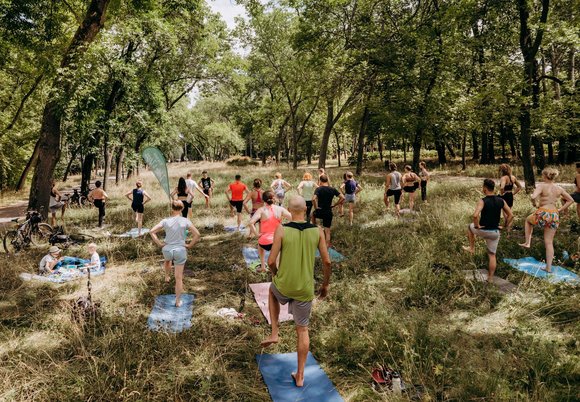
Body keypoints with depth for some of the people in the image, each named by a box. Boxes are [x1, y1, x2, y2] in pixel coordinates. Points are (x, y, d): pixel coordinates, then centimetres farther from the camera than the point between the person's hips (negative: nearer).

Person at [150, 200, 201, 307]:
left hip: (167, 249, 1)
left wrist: (160, 244, -1)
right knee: (178, 277, 9)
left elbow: (152, 232, -7)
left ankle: (167, 276, 54)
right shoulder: (185, 221, -9)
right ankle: (178, 301, 16)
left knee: (167, 259, 42)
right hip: (180, 250, -1)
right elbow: (197, 234, -11)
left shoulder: (166, 221, -5)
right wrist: (190, 245, -1)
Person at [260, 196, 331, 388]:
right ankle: (300, 376, 25)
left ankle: (274, 334, 27)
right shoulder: (317, 231, -5)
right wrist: (326, 284, 15)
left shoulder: (281, 229, -12)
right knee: (302, 330, 18)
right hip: (305, 290, 2)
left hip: (284, 286, -1)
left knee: (272, 290, 36)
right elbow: (327, 261, -1)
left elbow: (271, 261, -12)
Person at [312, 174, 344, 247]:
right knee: (327, 231, 11)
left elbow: (313, 199, -29)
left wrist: (316, 207, -14)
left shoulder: (318, 189, -13)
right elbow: (342, 198, -5)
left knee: (313, 214, 35)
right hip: (328, 213, 2)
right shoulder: (333, 189, -2)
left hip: (319, 212, -2)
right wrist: (334, 205, 2)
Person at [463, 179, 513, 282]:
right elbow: (510, 215, 3)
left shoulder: (482, 201, -17)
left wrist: (477, 225, -15)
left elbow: (475, 215, -31)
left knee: (470, 226, 31)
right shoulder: (501, 201, -1)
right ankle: (490, 278, 18)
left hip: (483, 230, -4)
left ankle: (471, 248, 37)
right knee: (492, 255, 14)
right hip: (495, 232, 4)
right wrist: (506, 225, 12)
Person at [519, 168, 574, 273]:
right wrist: (560, 210, 15)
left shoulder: (542, 185, -9)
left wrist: (535, 204, -7)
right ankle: (549, 267, 15)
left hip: (543, 214, -5)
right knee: (549, 242, 12)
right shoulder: (559, 188, 7)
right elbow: (570, 200, 17)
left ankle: (527, 242, 26)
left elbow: (533, 197, -26)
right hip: (554, 216, 5)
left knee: (528, 220, 32)